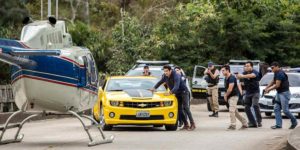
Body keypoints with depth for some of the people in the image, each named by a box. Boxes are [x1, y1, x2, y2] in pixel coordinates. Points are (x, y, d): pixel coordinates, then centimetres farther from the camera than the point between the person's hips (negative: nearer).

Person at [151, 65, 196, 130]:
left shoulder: (176, 76, -26)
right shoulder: (165, 76, -4)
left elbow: (176, 87, -37)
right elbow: (160, 82, 14)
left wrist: (170, 92, -50)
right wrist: (154, 88, 0)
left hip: (183, 91, -7)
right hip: (177, 94, 8)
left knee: (185, 107, -18)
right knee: (179, 109, 0)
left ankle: (192, 124, -19)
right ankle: (186, 124, 3)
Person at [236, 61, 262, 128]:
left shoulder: (255, 72, -13)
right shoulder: (244, 73, 6)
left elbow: (252, 75, -35)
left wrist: (243, 76, -48)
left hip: (255, 92, -6)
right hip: (248, 93, 6)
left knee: (255, 105, -22)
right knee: (247, 107, 2)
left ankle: (259, 122, -16)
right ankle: (252, 122, 10)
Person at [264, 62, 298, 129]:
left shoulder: (280, 74, -20)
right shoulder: (276, 73, 11)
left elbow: (277, 85, -21)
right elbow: (273, 81, 24)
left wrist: (269, 89, -10)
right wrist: (267, 87, 11)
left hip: (284, 93, -10)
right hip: (279, 93, 10)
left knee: (285, 110, -7)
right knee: (276, 108, 3)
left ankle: (294, 122, 11)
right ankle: (278, 124, 3)